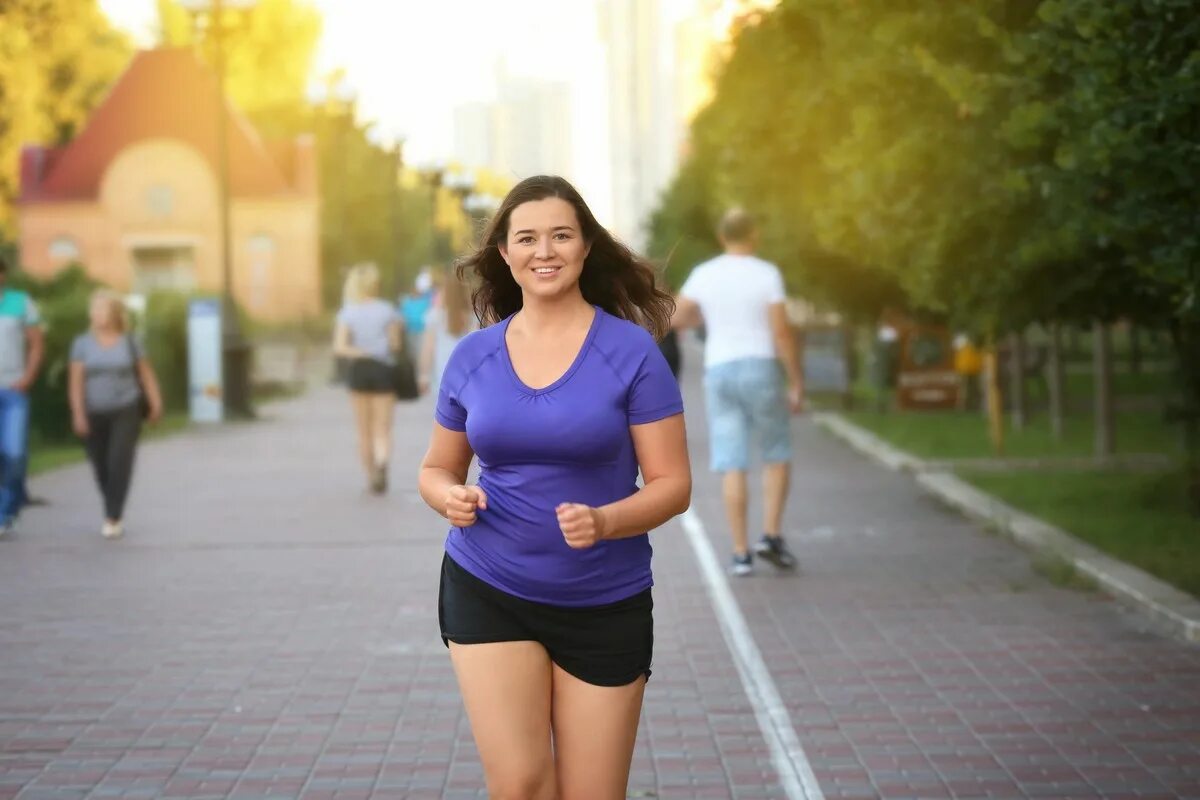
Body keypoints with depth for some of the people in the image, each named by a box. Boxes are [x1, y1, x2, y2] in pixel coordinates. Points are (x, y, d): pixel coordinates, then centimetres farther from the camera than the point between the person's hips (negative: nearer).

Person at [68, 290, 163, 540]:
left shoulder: (130, 342, 1)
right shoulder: (82, 344, -1)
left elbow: (146, 374, 6)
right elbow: (75, 381, -6)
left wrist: (156, 404, 3)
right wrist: (78, 413, -15)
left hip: (126, 411, -1)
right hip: (94, 414, 1)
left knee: (120, 462, -16)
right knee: (101, 468, 8)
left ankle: (113, 518, -15)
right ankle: (114, 515, 29)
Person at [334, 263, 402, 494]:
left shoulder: (347, 312, -2)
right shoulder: (387, 310, -4)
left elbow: (339, 347, -13)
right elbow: (395, 344, -3)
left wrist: (363, 354, -9)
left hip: (358, 371, 1)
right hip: (383, 370, -1)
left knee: (364, 431, 13)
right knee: (382, 429, 0)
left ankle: (371, 478, 19)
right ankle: (382, 461, -30)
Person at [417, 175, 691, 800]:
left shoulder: (631, 351, -8)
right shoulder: (472, 356, 2)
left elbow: (673, 484, -8)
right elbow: (436, 469, 13)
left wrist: (604, 522, -27)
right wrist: (451, 498, -11)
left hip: (605, 604, -1)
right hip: (487, 590, 1)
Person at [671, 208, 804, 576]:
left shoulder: (704, 274, 5)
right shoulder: (767, 274, -5)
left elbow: (675, 319, 12)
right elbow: (781, 331, -10)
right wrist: (797, 383, -5)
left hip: (719, 373, 3)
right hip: (761, 370, -3)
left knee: (732, 465, 2)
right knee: (777, 454, 14)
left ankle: (741, 553, -2)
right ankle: (771, 536, 1)